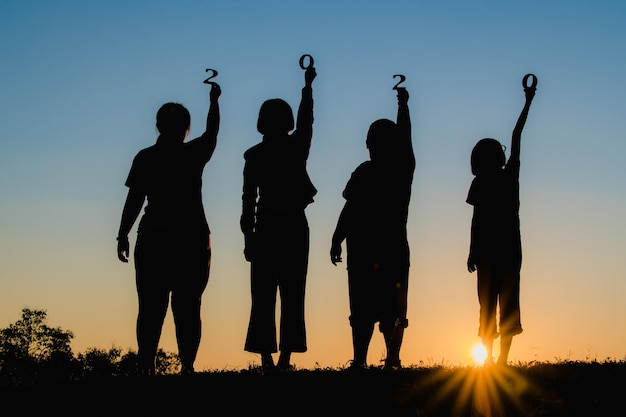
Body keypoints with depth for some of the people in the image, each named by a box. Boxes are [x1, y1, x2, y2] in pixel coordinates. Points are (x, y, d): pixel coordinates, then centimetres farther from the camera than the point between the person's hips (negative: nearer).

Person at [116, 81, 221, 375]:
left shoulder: (145, 158, 0)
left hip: (153, 239, 0)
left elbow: (134, 200, -3)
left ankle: (146, 365, -6)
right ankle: (187, 365, -7)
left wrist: (122, 236, 4)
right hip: (192, 240, 0)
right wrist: (214, 101, 36)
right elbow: (212, 133, 21)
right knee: (187, 306, 1)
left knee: (151, 307, 1)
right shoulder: (194, 154, 1)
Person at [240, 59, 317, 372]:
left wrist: (248, 237, 4)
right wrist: (308, 84, 35)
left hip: (265, 229, 1)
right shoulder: (296, 147, 1)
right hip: (294, 228, 0)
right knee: (292, 295, 0)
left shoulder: (254, 155, 1)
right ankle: (285, 357, -6)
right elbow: (306, 118, 20)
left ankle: (266, 359, -3)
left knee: (263, 296, 2)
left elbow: (248, 199, -1)